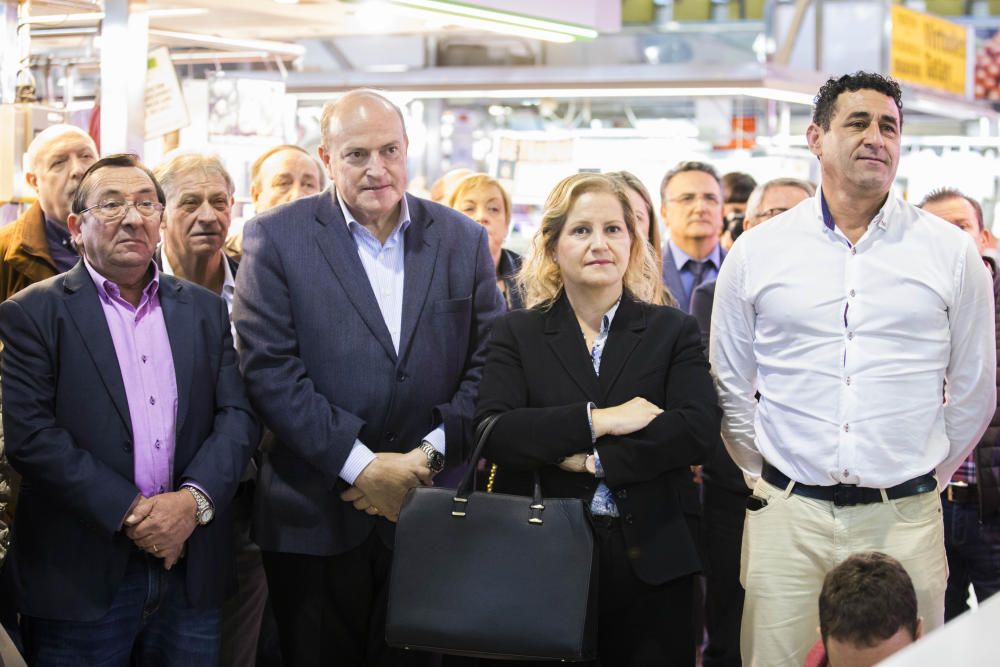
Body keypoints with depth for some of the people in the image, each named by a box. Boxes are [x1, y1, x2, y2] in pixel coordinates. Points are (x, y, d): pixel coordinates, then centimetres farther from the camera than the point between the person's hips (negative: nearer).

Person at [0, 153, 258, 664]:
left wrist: (194, 499, -11)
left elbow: (237, 416, 6)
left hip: (190, 572, 4)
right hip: (80, 578, -3)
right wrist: (129, 512, -14)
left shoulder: (205, 309, 12)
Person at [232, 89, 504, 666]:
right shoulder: (277, 238, -2)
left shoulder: (464, 239, 7)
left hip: (431, 515, 2)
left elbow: (489, 361, 4)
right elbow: (270, 368, -9)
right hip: (317, 514, -2)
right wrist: (360, 466, -14)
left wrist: (429, 455, -9)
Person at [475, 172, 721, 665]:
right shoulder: (517, 333, 6)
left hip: (650, 562, 0)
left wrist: (594, 460, -13)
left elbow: (699, 429, -8)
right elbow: (493, 432, -9)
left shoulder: (673, 331, 7)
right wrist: (596, 421, -16)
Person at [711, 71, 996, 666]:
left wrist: (926, 479, 12)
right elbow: (729, 384, 13)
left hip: (903, 520, 0)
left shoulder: (952, 254, 3)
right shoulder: (756, 253, 4)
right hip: (786, 516, 0)